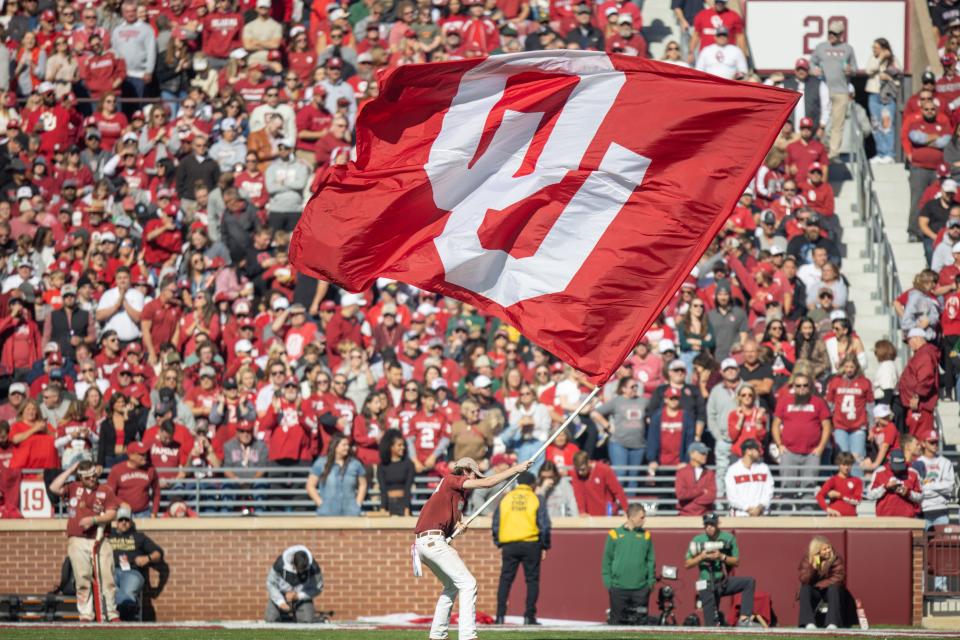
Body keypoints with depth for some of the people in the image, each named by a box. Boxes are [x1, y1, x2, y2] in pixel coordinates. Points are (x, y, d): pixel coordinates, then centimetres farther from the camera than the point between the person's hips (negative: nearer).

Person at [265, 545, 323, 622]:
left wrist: (298, 596, -24)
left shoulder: (313, 566, -25)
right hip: (281, 595, 0)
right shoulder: (280, 563, -27)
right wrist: (280, 602, -25)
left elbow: (318, 588, -12)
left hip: (302, 595, 0)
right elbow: (271, 583, -14)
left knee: (307, 620, -19)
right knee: (270, 619, -14)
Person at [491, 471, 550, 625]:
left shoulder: (505, 499, 7)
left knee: (505, 580, 7)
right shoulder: (536, 500, 0)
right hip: (531, 544, -2)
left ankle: (500, 616, 0)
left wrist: (499, 544, 16)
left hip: (509, 545, 2)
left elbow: (496, 524, 7)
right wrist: (544, 546, 6)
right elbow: (544, 525, -4)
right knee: (532, 580, 5)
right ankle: (529, 616, -1)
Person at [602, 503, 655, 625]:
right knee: (617, 620, 2)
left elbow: (651, 560, 9)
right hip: (619, 588, -2)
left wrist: (651, 581, 2)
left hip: (641, 588, 2)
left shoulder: (645, 535, 7)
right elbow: (607, 560, 3)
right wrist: (607, 581, -3)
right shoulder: (615, 534, 0)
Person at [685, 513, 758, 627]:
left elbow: (736, 561, 1)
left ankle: (744, 620, -25)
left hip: (725, 582, 1)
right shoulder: (697, 540, -1)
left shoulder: (728, 538, 1)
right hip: (708, 586, -1)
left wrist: (722, 557, -17)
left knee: (749, 582, -22)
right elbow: (687, 564, 0)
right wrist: (701, 557, -17)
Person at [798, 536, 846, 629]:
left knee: (834, 587, -34)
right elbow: (804, 581, -22)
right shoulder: (807, 561, -10)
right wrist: (813, 566, -38)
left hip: (831, 591, -1)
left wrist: (818, 585, -20)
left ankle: (833, 623, -45)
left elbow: (838, 580, -20)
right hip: (814, 592, 1)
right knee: (805, 588, -30)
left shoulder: (836, 560, -12)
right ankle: (808, 622, -42)